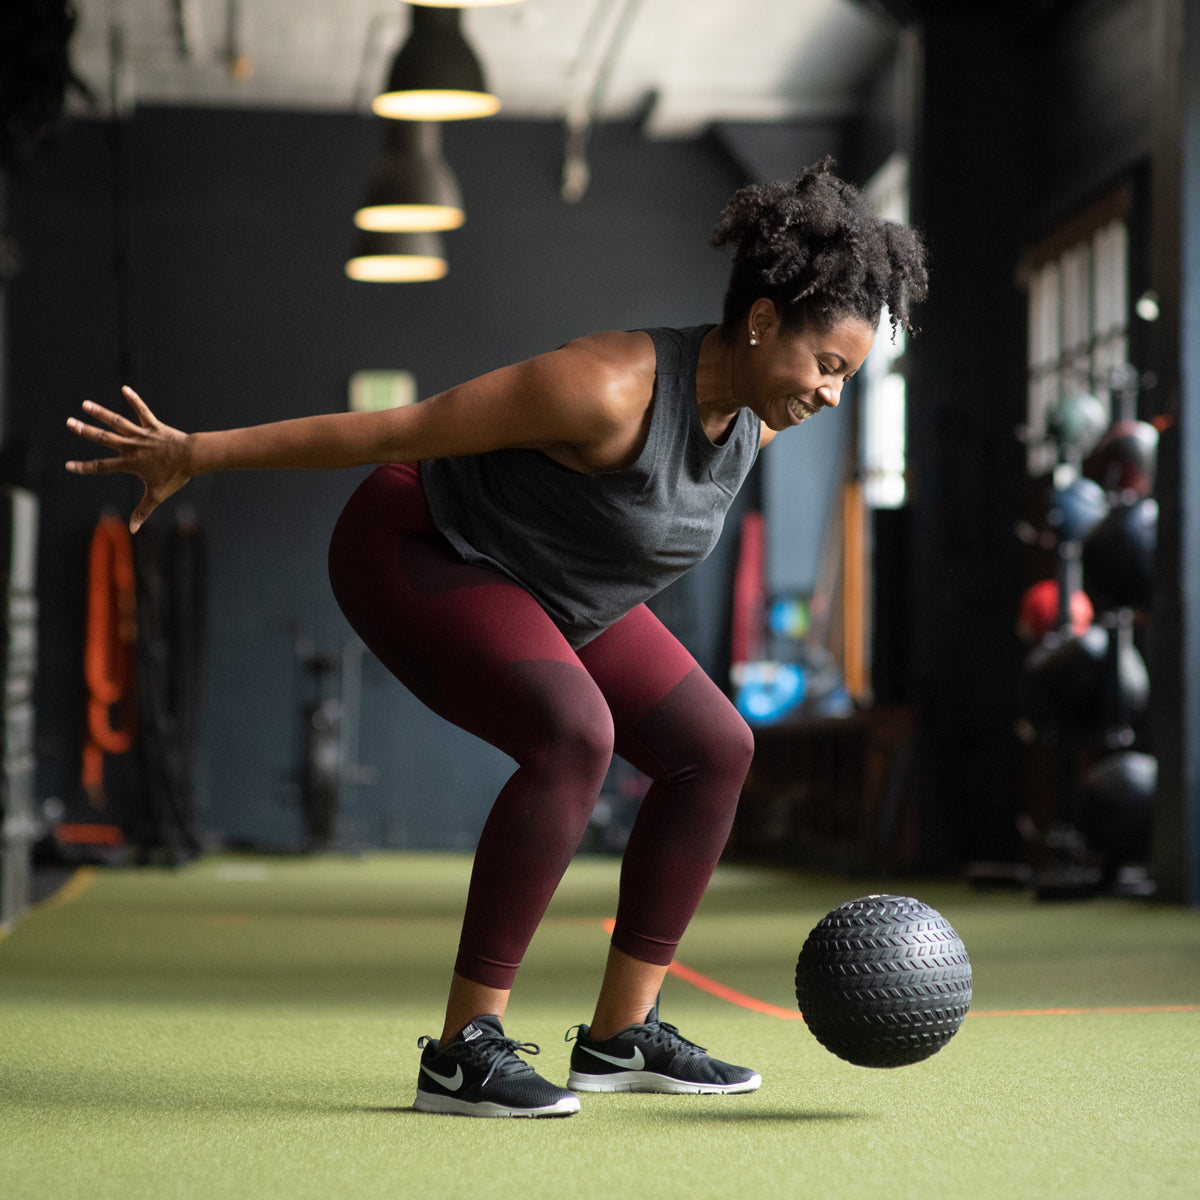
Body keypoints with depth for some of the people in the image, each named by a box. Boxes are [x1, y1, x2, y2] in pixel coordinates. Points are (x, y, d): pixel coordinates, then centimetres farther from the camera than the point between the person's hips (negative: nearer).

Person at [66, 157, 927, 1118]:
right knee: (575, 739, -31)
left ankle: (620, 1036, 7)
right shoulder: (617, 388, -33)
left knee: (716, 750, 2)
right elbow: (401, 429, -28)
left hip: (544, 589, 9)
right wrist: (195, 455, -21)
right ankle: (464, 1050, -25)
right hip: (412, 549, -9)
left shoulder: (752, 419, -6)